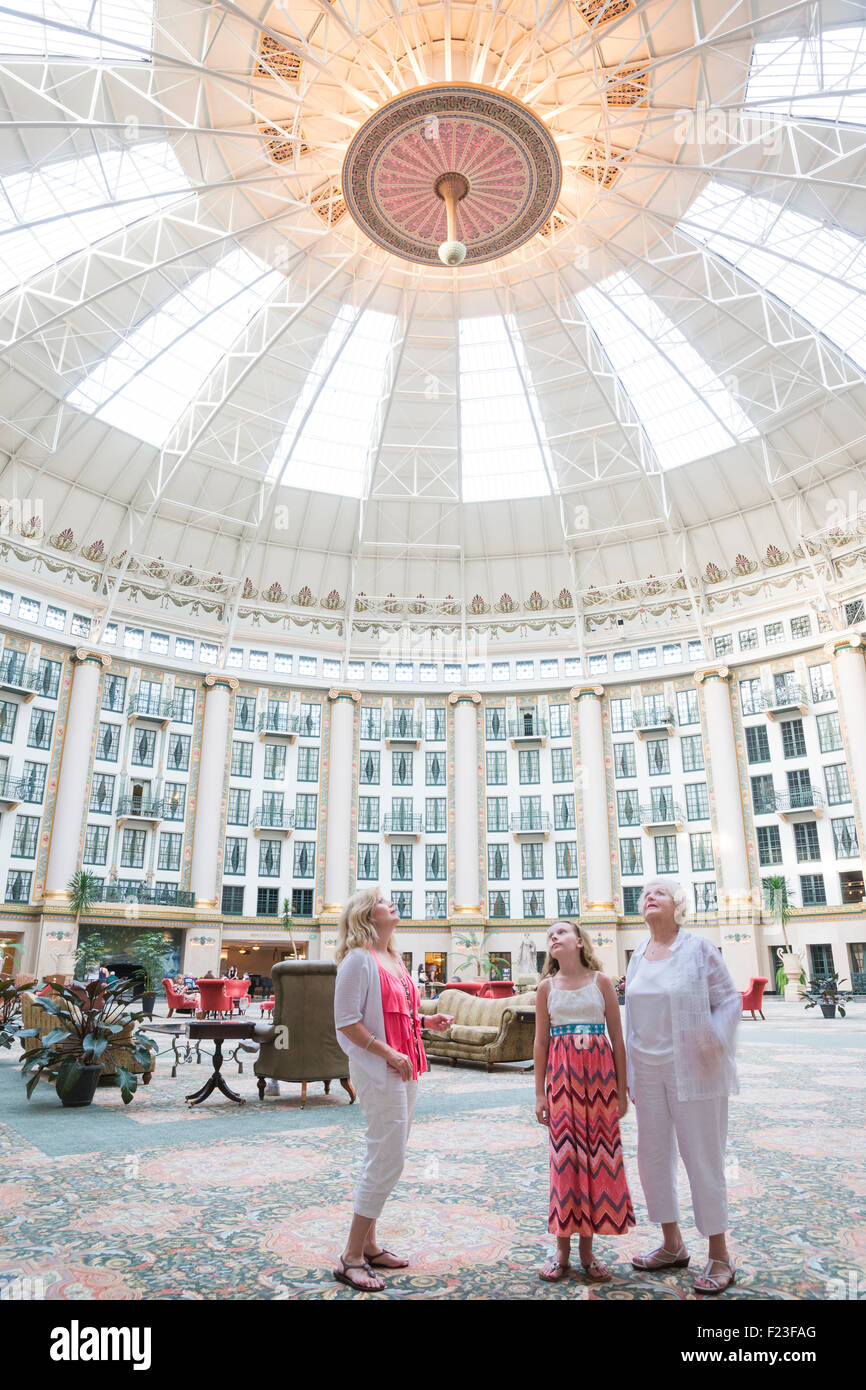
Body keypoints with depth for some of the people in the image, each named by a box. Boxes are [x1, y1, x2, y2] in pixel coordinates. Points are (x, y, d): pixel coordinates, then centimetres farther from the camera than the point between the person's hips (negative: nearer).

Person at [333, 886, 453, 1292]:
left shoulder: (395, 960, 13)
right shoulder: (359, 959, -13)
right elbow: (348, 1022, -17)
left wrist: (426, 1021, 5)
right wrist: (390, 1054, -19)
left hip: (404, 1068, 9)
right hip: (377, 1069, -9)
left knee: (385, 1157, 15)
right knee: (387, 1159, -6)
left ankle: (369, 1245, 28)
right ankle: (351, 1258, 6)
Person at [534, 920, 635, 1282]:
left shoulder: (600, 981, 1)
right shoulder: (547, 986, 4)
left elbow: (617, 1038, 2)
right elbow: (540, 1041, 6)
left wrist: (622, 1089, 0)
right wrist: (540, 1093, 3)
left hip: (599, 1074, 0)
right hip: (562, 1076, 0)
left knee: (599, 1153, 4)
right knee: (564, 1155, 4)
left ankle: (587, 1249, 18)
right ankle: (562, 1250, 17)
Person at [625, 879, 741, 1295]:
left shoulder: (698, 948, -8)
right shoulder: (638, 956, 7)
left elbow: (729, 1001, -8)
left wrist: (713, 1046, -17)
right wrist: (630, 1068, 12)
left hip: (692, 1072, -6)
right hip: (648, 1072, 6)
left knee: (703, 1159, 3)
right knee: (652, 1157, 13)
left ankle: (719, 1256, 20)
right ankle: (673, 1245, 31)